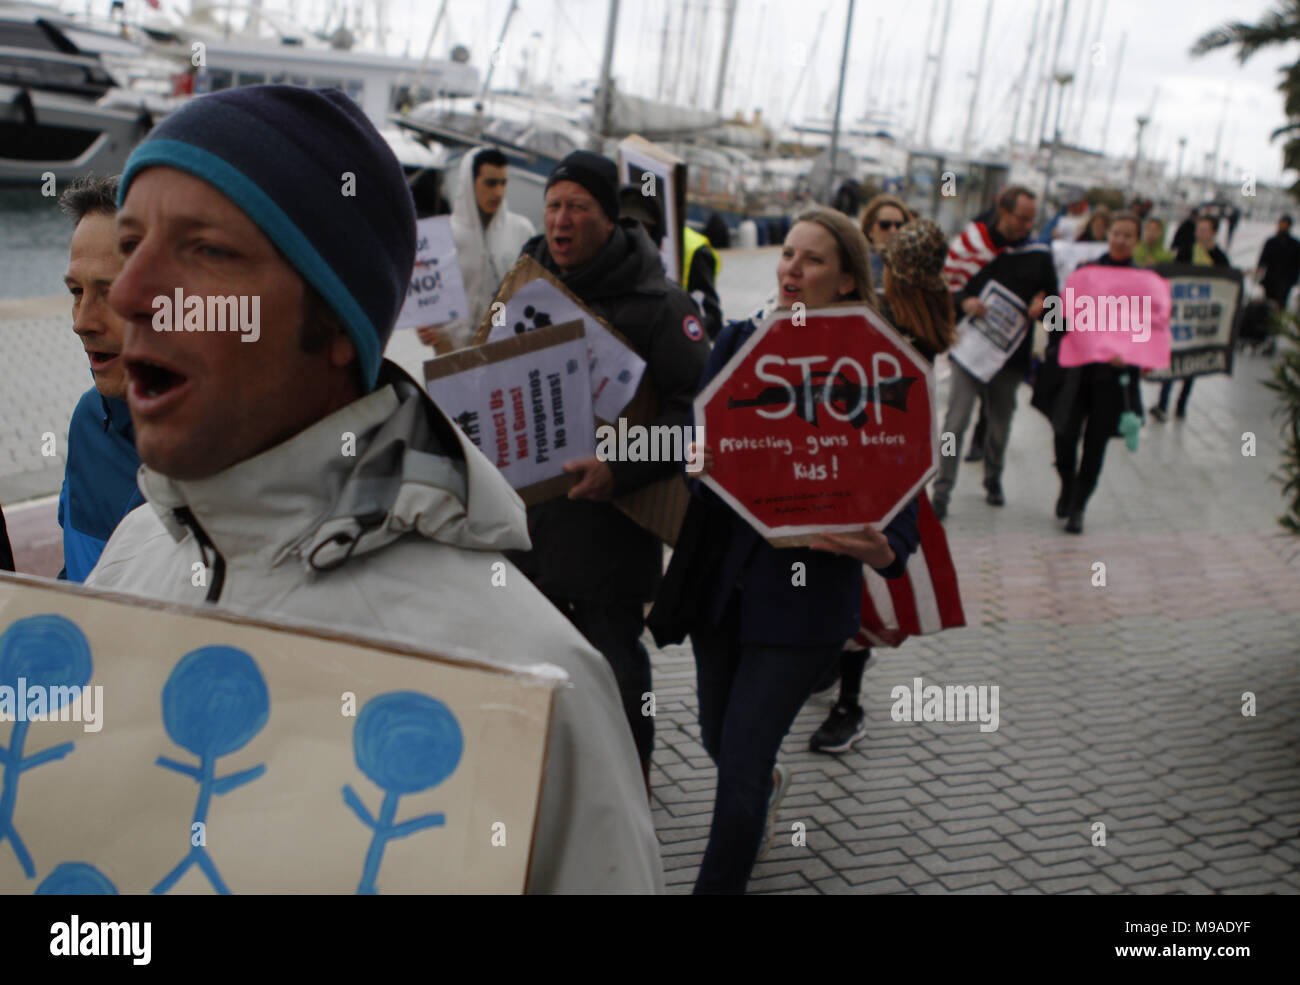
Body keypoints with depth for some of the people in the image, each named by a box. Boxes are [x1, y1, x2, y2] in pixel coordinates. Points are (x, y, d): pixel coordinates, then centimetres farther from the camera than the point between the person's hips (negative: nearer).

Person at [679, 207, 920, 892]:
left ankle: (718, 884, 22)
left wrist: (879, 549, -32)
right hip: (719, 573, 5)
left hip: (804, 594, -4)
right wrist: (699, 449, -27)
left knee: (739, 767, -3)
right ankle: (770, 783, 57)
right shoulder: (738, 342, 2)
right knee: (717, 737, 21)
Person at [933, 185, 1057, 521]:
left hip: (1011, 353, 3)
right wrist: (963, 302, -19)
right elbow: (946, 286, 1)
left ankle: (993, 481, 34)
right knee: (956, 421, -9)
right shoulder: (970, 243, -1)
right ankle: (942, 490, -4)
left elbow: (1053, 295, 15)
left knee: (1001, 425, 12)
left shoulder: (1039, 254, 6)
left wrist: (1041, 305, -8)